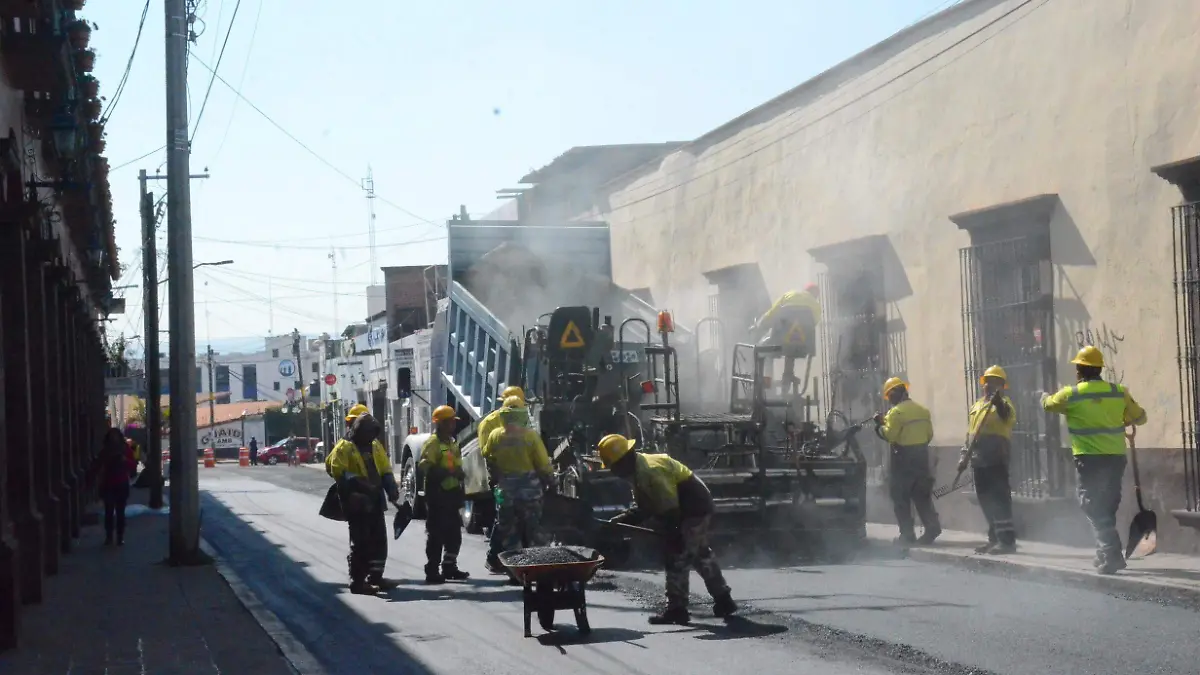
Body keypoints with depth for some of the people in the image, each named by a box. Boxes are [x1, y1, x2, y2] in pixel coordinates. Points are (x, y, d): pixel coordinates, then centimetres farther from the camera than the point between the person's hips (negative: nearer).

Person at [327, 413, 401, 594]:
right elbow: (339, 473, -18)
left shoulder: (376, 446, 13)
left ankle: (375, 576, 23)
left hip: (375, 501, 8)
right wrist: (360, 485, -27)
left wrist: (392, 489, -2)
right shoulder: (344, 448, -9)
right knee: (360, 542, -6)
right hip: (357, 503, -8)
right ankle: (357, 581, 0)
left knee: (379, 540, 12)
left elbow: (385, 470, 15)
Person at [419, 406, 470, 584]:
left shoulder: (452, 442, 18)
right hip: (437, 494, -9)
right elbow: (426, 467, -22)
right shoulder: (432, 443, -12)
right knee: (436, 534, -6)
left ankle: (449, 567, 25)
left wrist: (459, 473, 11)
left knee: (454, 533, 14)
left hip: (451, 492, 9)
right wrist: (448, 472, -26)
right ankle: (432, 571, -2)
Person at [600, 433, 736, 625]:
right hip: (697, 508, 11)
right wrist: (620, 520, 5)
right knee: (701, 555, 20)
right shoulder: (638, 471, 10)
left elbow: (670, 507, -26)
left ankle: (676, 609, -4)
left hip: (694, 509, -11)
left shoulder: (649, 471, -25)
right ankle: (724, 600, 29)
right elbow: (642, 509, 15)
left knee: (677, 558, -8)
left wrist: (672, 534, -21)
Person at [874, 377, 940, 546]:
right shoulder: (923, 410, 10)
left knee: (901, 498, 1)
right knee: (922, 496, 14)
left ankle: (908, 534, 0)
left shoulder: (896, 412, -14)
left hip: (903, 458, -7)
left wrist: (880, 425, -2)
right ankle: (932, 526, 2)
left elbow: (889, 435, -18)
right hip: (922, 456, 7)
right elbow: (929, 435, 11)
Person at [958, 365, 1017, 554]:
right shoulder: (976, 406, 21)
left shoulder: (1003, 404, -3)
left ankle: (1007, 540, -12)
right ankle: (994, 538, 18)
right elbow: (969, 434, 26)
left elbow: (1008, 417, -28)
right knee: (985, 500, 11)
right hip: (979, 460, 8)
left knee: (999, 497, -11)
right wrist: (964, 456, 21)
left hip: (996, 459, -8)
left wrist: (999, 403, -47)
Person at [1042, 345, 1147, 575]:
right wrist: (1125, 421, 35)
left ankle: (1111, 555, -15)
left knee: (1093, 506, -2)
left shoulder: (1072, 394, -5)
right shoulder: (1119, 392, 3)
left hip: (1089, 458, -4)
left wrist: (1045, 396, 38)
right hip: (1116, 457, 4)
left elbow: (1048, 404, 14)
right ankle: (1106, 554, 27)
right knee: (1107, 507, 18)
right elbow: (1139, 417, 13)